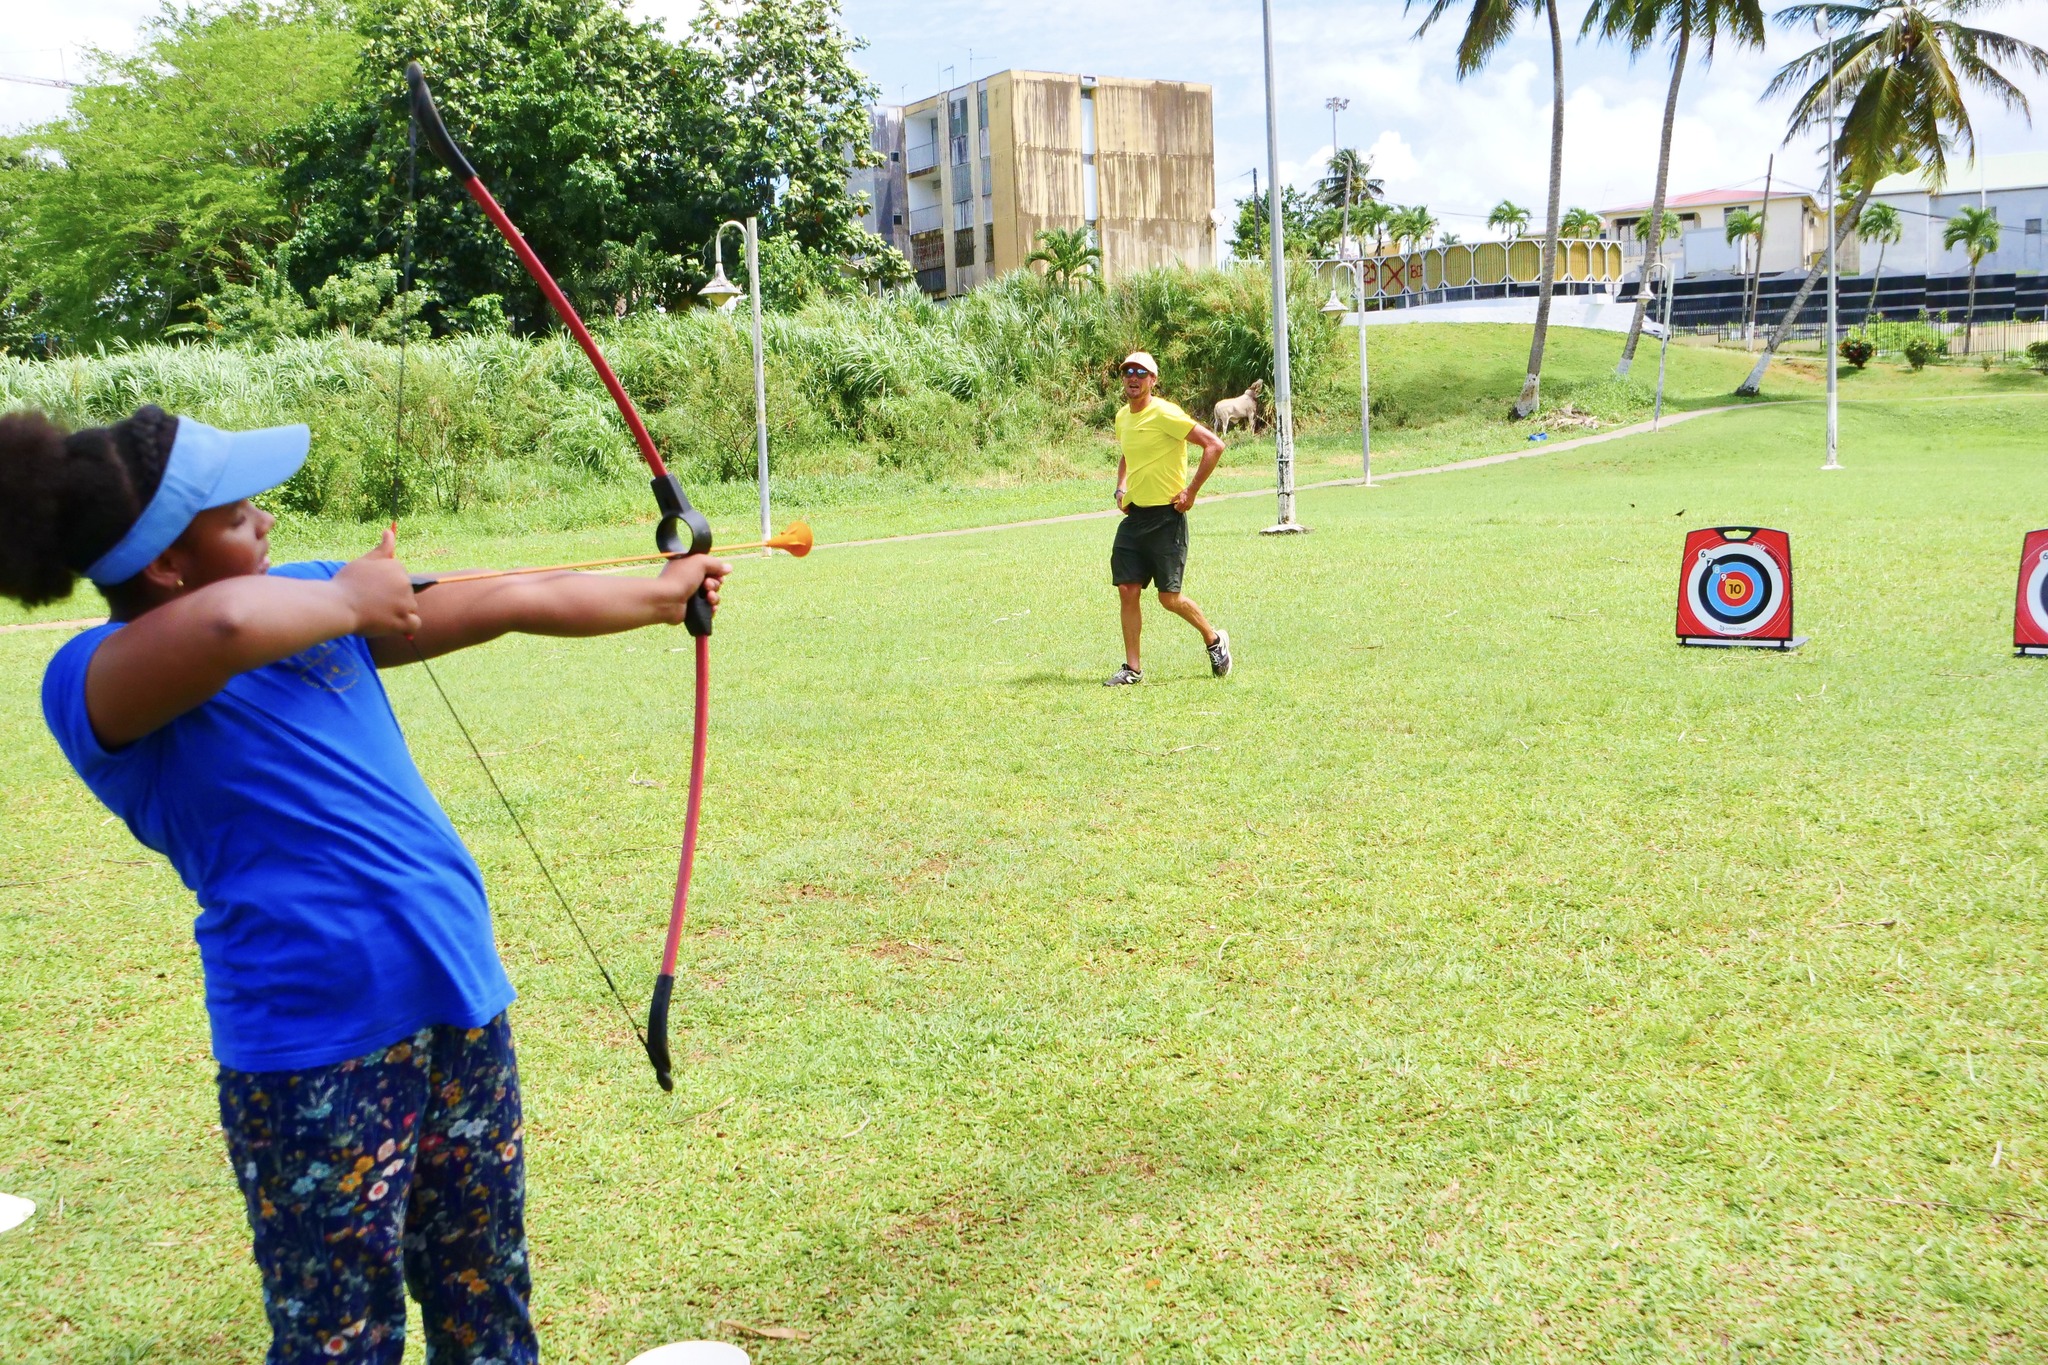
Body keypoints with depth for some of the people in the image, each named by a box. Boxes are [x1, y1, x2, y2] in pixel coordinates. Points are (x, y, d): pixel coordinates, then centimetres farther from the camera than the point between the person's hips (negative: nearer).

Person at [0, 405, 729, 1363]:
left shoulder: (306, 602, 9)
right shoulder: (94, 679, -13)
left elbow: (514, 601, 18)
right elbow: (226, 626, -37)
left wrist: (662, 595, 27)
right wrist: (345, 605, -17)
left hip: (461, 999, 7)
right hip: (316, 1042, -7)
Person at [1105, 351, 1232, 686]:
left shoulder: (1164, 414, -14)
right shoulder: (1122, 416, 10)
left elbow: (1214, 445, -17)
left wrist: (1191, 491, -15)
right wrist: (1121, 488, 15)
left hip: (1165, 516, -7)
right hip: (1133, 516, 7)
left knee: (1169, 598, -3)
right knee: (1127, 591, 1)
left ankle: (1214, 639, 23)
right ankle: (1133, 668, 9)